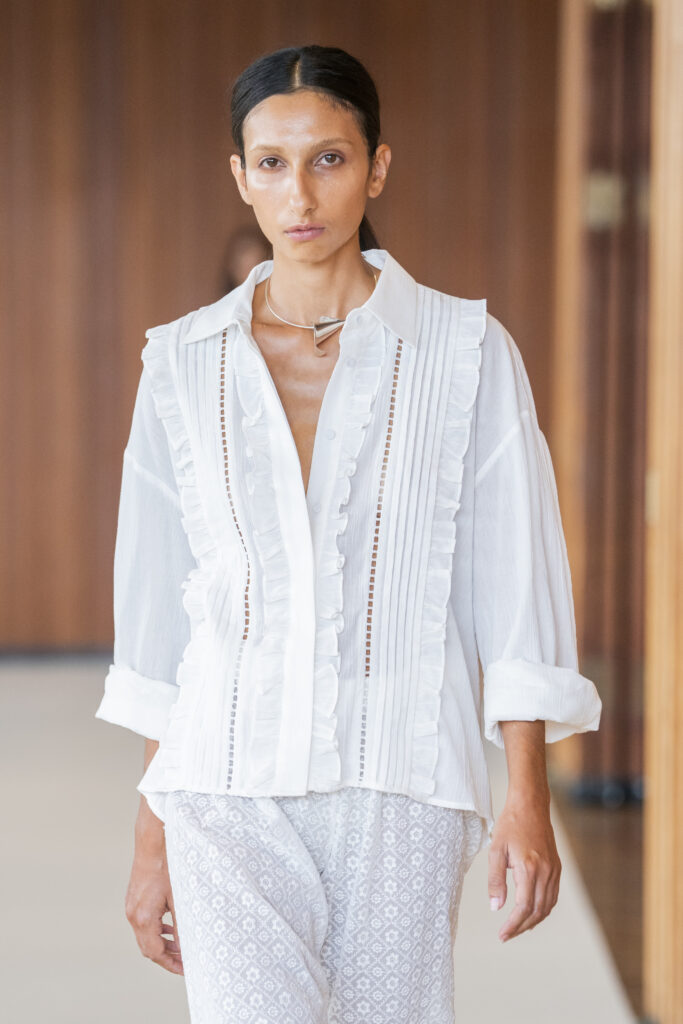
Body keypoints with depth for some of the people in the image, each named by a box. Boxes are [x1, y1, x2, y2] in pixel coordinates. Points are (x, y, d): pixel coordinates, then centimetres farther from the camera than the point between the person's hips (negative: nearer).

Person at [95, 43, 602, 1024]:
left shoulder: (468, 351, -1)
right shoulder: (185, 363, 5)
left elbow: (514, 590, 0)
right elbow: (159, 611, 9)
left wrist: (529, 803, -6)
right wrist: (151, 836, 10)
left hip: (401, 792, 0)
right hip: (232, 786, 1)